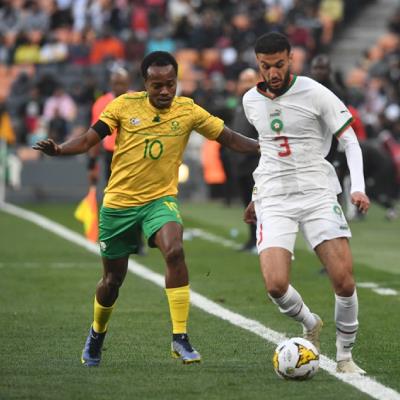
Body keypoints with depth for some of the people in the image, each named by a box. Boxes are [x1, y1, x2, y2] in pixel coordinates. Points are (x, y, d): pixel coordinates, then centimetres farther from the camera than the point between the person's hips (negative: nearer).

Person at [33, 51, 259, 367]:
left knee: (174, 251, -30)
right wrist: (58, 150, -25)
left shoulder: (188, 111, -5)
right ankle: (97, 334, 42)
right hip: (118, 201, 1)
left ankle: (180, 338, -24)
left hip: (160, 199, -1)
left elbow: (230, 139, 1)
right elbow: (89, 140, -7)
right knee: (113, 279, 11)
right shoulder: (125, 105, -7)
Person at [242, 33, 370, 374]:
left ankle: (345, 356, 8)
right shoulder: (251, 102, 8)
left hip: (318, 194, -2)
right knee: (275, 285, -17)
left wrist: (358, 187, -14)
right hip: (273, 201, 2)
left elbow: (349, 140, -1)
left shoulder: (315, 94, -5)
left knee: (344, 279, -13)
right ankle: (310, 324, 16)